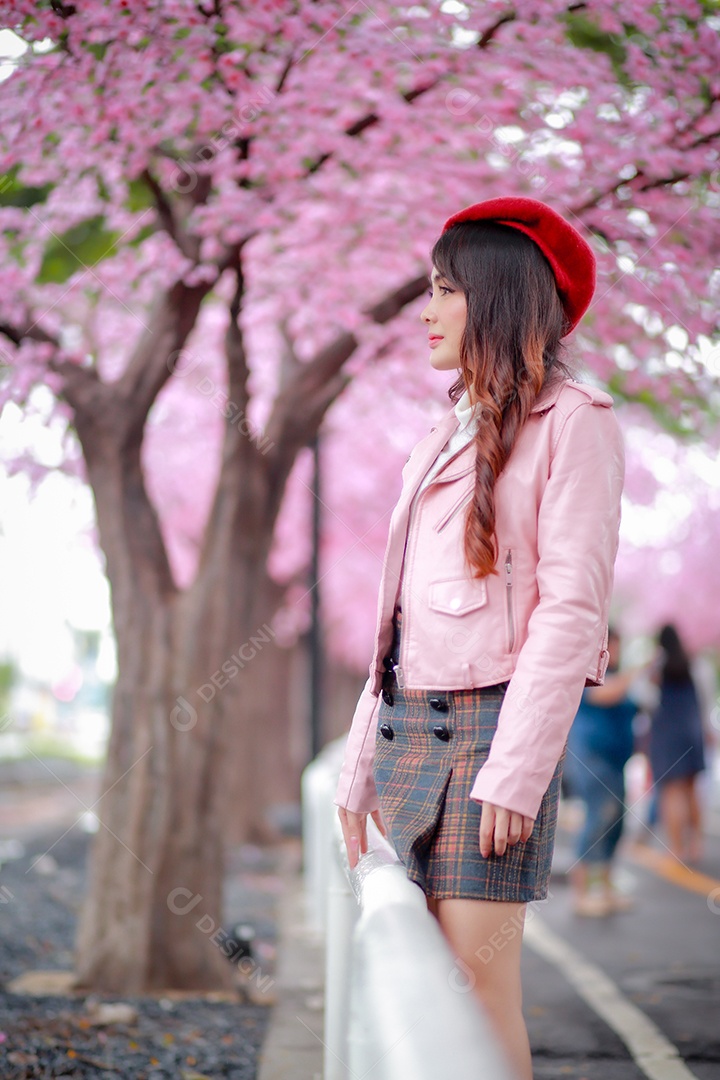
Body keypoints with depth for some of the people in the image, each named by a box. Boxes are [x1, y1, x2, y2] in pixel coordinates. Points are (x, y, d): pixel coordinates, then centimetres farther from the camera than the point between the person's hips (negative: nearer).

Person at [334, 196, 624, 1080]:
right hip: (408, 728, 7)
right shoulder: (443, 442, 22)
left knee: (479, 980, -11)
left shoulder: (571, 423, -1)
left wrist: (515, 771, -18)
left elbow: (572, 609, -10)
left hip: (487, 724, -7)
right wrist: (360, 767, 16)